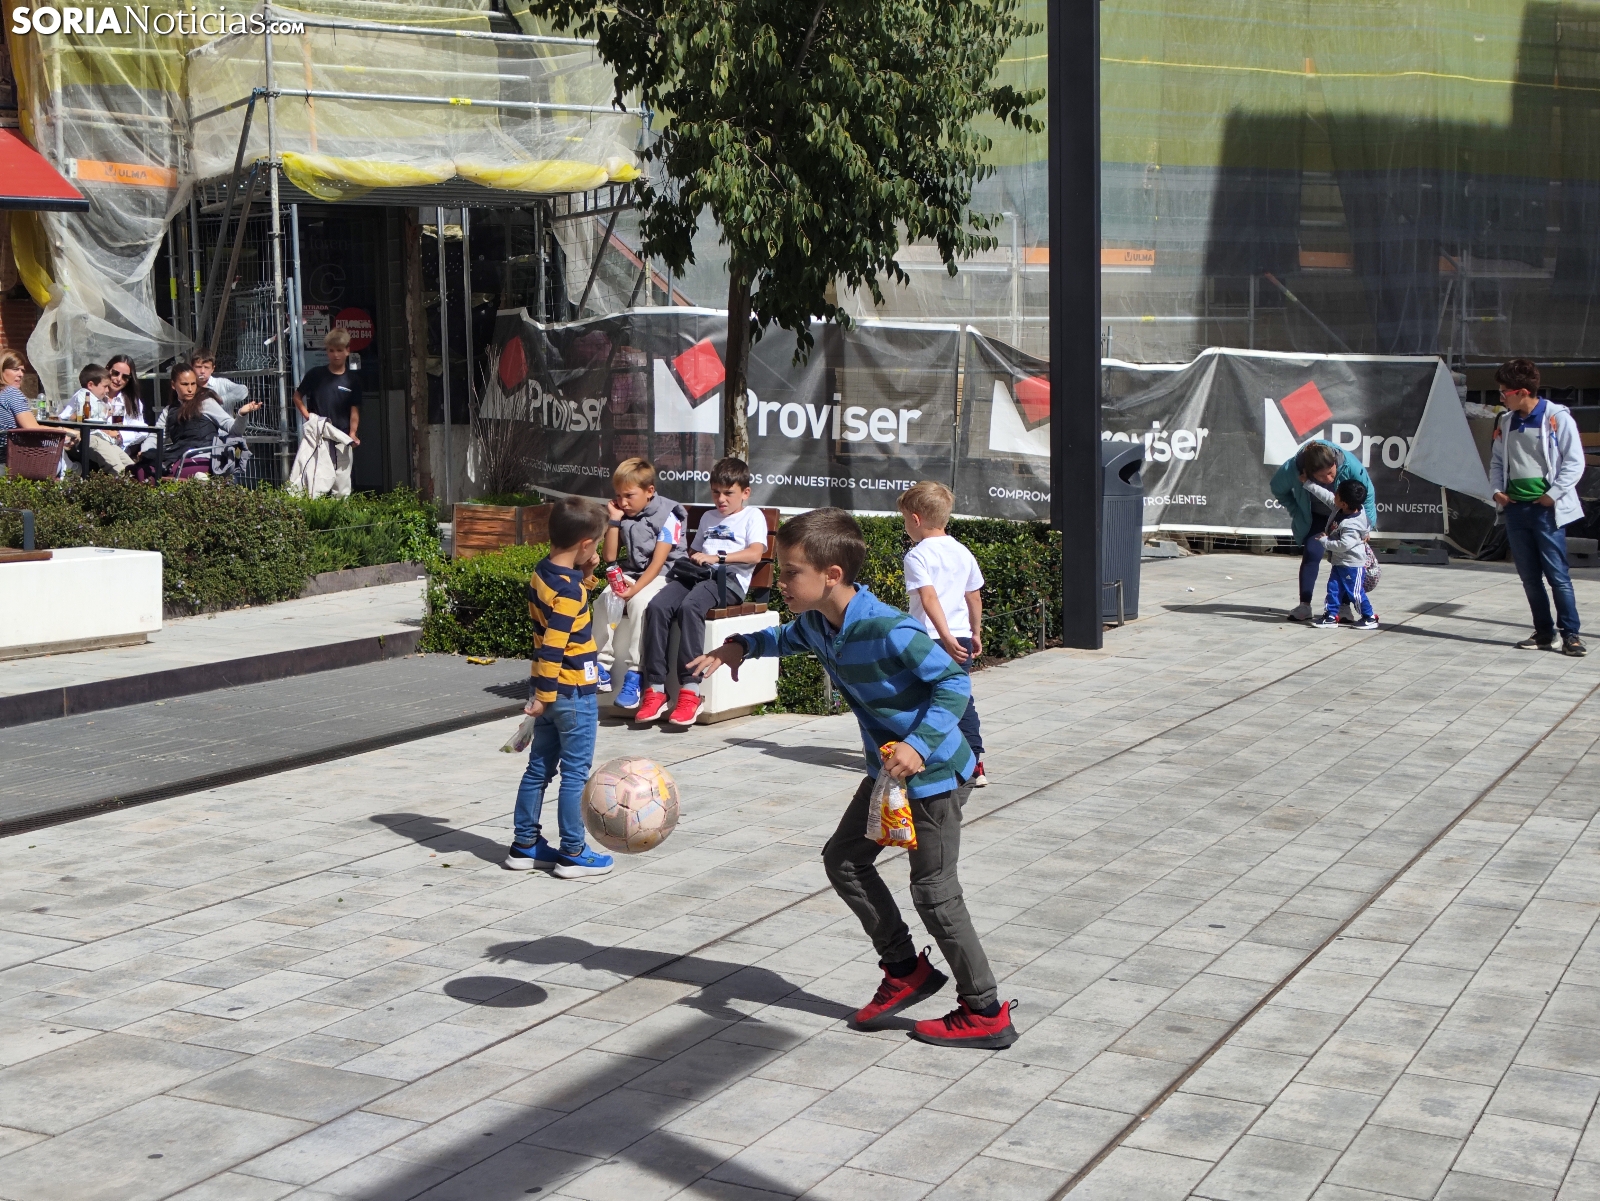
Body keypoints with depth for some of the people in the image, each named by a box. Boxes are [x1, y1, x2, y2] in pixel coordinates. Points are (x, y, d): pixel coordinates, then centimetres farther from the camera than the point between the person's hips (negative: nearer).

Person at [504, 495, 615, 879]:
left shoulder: (542, 573, 5)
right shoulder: (568, 589, -22)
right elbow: (552, 646, -25)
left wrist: (586, 576, 7)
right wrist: (544, 696, -23)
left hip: (549, 689, 9)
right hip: (573, 692, -9)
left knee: (539, 768, 15)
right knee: (575, 773, 1)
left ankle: (524, 845, 22)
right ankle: (573, 854, 8)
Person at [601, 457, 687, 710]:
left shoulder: (667, 516, -10)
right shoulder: (624, 517, 9)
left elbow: (658, 562, -17)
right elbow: (610, 556, 8)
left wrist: (635, 589, -29)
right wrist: (614, 520, 0)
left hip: (662, 577, -6)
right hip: (630, 574, 6)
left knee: (639, 601, -35)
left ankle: (634, 675, -32)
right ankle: (602, 666, -19)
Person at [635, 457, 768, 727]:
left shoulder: (752, 516, 13)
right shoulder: (708, 517, 35)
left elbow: (755, 554, -4)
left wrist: (717, 557, -14)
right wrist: (688, 561, 12)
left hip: (728, 579, -6)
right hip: (694, 574, 6)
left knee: (689, 607, -37)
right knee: (656, 606, -26)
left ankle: (690, 691, -40)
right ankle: (655, 691, -31)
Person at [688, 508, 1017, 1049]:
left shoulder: (888, 631, -29)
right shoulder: (817, 623, -2)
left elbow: (954, 682, -25)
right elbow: (790, 637, 23)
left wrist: (920, 745, -33)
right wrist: (743, 645, 7)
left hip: (932, 772, -9)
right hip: (886, 770, 9)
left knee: (933, 890, -3)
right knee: (844, 859, 14)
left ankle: (985, 1012, 10)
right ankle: (906, 969, 26)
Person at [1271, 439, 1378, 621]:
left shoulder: (1350, 465, -36)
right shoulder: (1293, 469, -34)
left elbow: (1368, 495, -18)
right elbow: (1278, 489, -9)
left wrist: (1366, 526, -20)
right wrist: (1297, 513, -11)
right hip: (1316, 516, 1)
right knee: (1311, 553, -11)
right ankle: (1304, 606, -7)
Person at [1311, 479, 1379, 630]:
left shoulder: (1351, 526, -32)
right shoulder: (1339, 508, -6)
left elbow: (1343, 545, -35)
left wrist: (1325, 540, -24)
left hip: (1351, 565, -9)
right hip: (1338, 562, 9)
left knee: (1355, 592, 1)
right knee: (1333, 588, 10)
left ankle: (1370, 618, 15)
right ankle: (1331, 616, 16)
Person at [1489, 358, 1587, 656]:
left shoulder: (1557, 418, -8)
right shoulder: (1506, 422, 11)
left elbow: (1574, 462, -7)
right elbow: (1497, 460, 21)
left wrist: (1553, 495, -12)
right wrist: (1497, 490, 6)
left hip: (1546, 508, -6)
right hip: (1515, 507, 6)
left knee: (1557, 573, -5)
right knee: (1529, 575, 8)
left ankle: (1570, 633, 1)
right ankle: (1544, 633, 16)